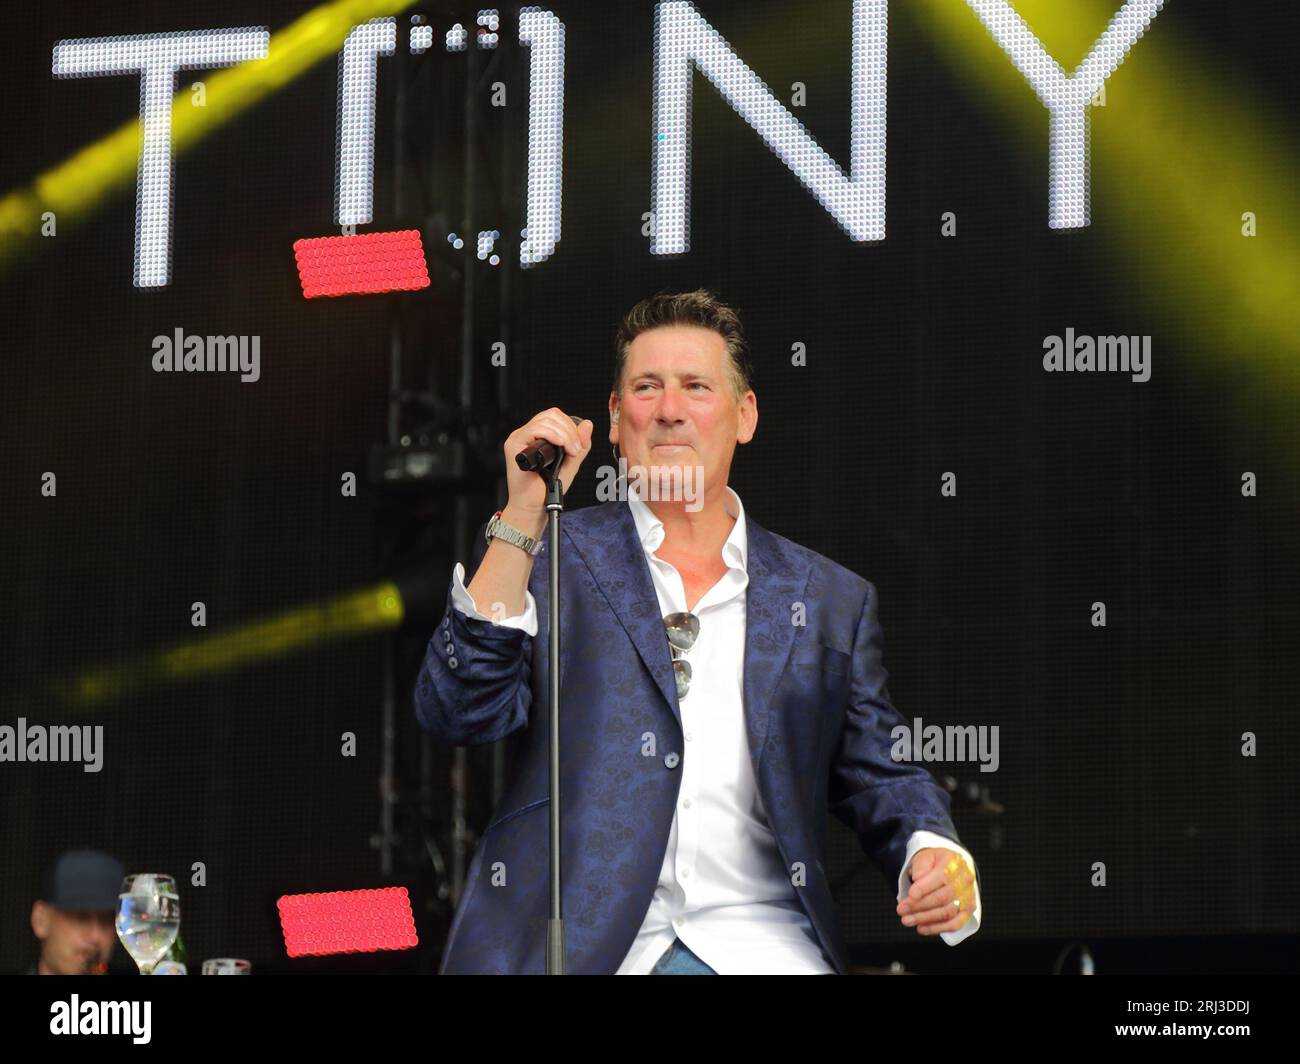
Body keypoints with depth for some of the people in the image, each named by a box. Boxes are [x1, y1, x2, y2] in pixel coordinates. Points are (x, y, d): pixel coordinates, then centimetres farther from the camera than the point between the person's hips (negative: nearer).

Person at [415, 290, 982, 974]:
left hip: (758, 940, 3)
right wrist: (522, 518, -10)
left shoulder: (830, 602, 17)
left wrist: (933, 854, -3)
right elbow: (457, 713, -3)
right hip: (573, 940, -2)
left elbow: (877, 777, 20)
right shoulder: (548, 562, 12)